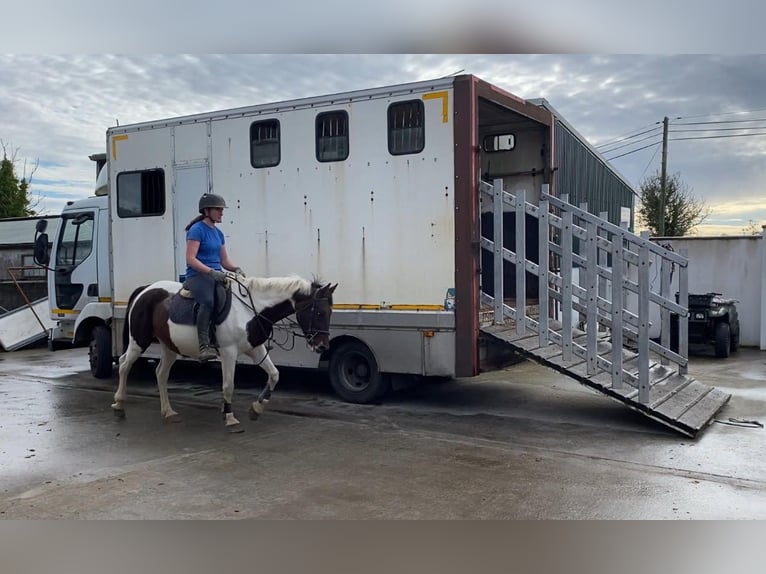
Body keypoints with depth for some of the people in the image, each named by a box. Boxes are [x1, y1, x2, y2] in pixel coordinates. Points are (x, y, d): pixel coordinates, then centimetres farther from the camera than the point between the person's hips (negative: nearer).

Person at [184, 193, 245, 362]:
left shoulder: (218, 233, 18)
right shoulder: (197, 229, -5)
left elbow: (224, 261, 20)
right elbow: (190, 259, -13)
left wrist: (236, 269, -1)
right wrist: (211, 272, -24)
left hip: (216, 275, 8)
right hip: (197, 275, -8)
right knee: (208, 301, -37)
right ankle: (204, 345, -35)